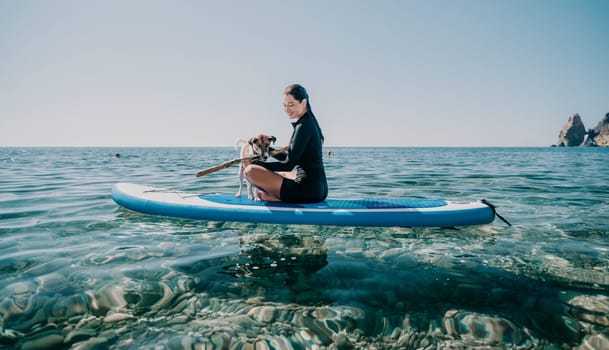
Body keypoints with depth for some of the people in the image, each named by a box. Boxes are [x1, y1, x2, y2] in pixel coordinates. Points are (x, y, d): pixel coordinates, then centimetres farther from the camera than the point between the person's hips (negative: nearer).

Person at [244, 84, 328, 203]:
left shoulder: (303, 126, -13)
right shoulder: (309, 122, 16)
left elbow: (288, 165, -15)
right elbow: (291, 158, 23)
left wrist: (256, 163, -6)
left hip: (308, 190, -10)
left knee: (250, 170, -15)